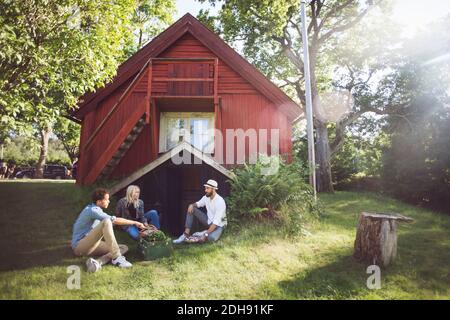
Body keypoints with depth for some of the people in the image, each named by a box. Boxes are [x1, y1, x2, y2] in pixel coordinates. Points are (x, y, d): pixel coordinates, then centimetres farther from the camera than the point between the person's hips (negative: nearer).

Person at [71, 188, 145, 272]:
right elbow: (114, 220, -22)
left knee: (124, 248, -3)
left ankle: (97, 262, -26)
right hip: (79, 246, -9)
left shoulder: (95, 210, 12)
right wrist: (135, 223, -15)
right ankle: (117, 258, -28)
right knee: (106, 222, -30)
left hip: (91, 245, 9)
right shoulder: (92, 210, -18)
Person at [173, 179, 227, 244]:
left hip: (218, 224, -7)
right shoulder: (206, 197, -5)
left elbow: (216, 221, -31)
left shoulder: (220, 201, -28)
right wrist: (192, 205, -10)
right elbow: (199, 203, 15)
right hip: (209, 221, 7)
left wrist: (206, 234, -36)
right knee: (191, 209, -8)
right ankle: (186, 235, -13)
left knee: (211, 238, -41)